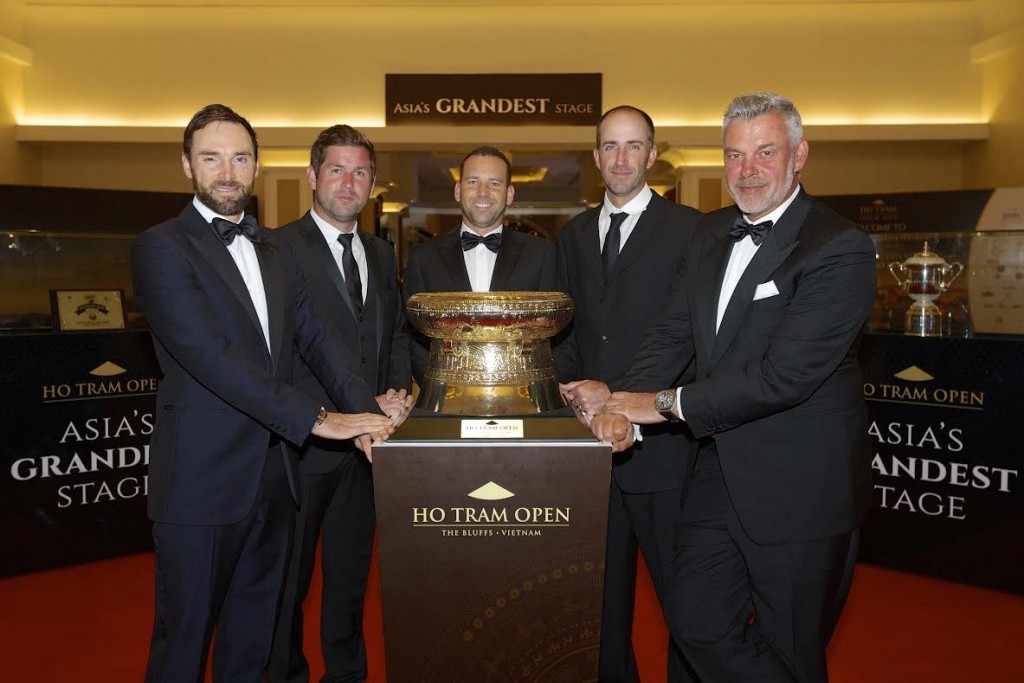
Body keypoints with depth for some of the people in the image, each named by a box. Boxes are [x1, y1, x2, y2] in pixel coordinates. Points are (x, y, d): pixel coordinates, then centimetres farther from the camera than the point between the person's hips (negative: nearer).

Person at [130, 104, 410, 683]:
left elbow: (317, 337, 5)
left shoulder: (275, 253, 13)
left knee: (255, 629, 19)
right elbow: (210, 355, -20)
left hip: (274, 473, 6)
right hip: (203, 478, -5)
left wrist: (366, 409, -11)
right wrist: (316, 419, -23)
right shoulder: (161, 248, -9)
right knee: (187, 635, 10)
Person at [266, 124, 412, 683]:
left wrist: (397, 392, -1)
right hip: (305, 441, -6)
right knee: (289, 578, 10)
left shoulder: (382, 254, 12)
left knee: (351, 570, 20)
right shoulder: (278, 248, -9)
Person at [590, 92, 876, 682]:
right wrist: (626, 404, -11)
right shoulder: (712, 233, 8)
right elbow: (675, 331, 6)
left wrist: (667, 405, -17)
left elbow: (785, 373, -24)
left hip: (799, 487, -6)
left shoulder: (840, 249, -17)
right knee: (694, 620, 14)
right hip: (721, 472, 7)